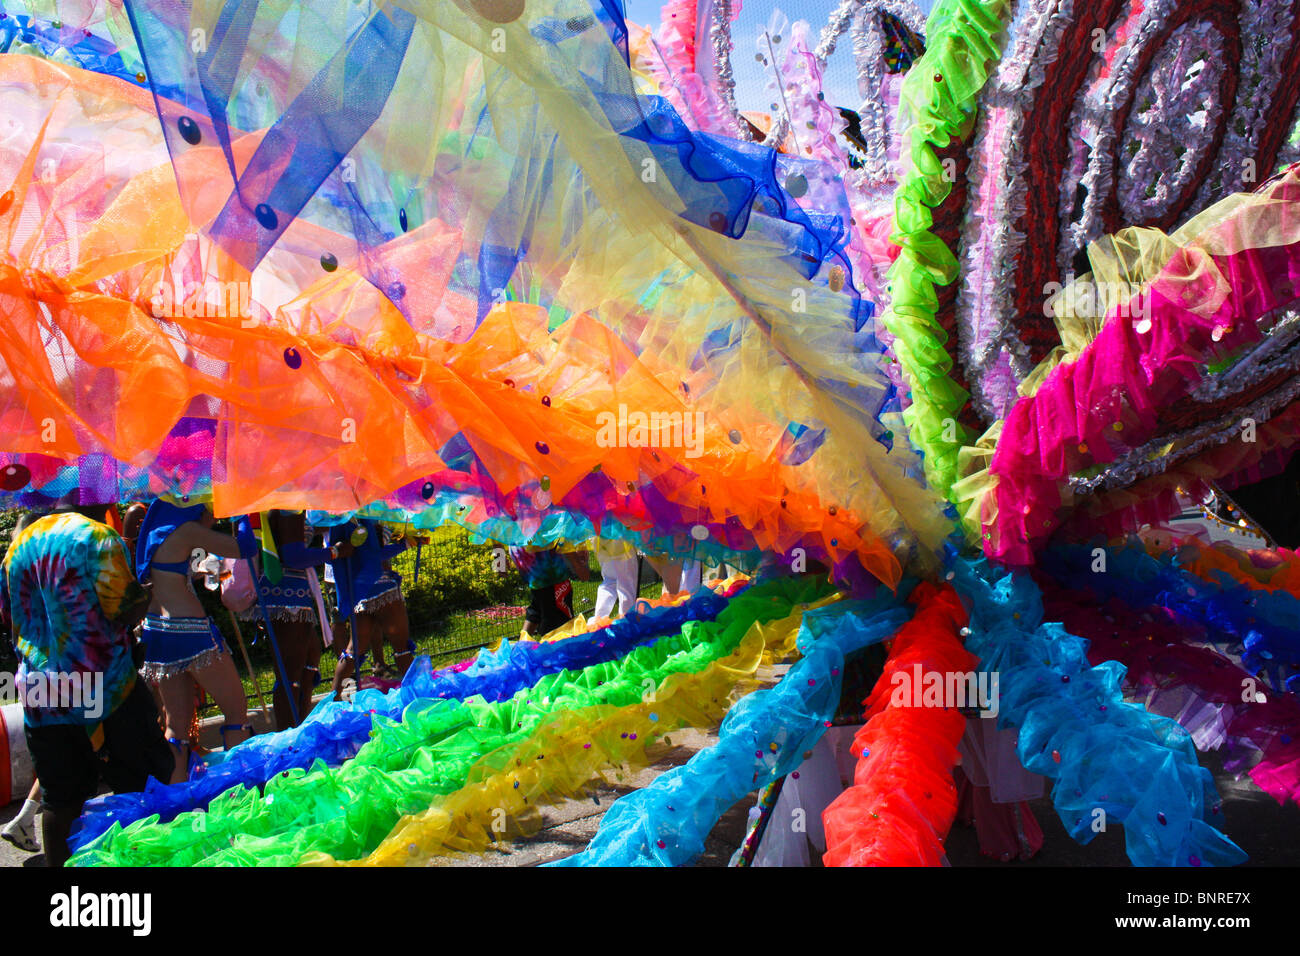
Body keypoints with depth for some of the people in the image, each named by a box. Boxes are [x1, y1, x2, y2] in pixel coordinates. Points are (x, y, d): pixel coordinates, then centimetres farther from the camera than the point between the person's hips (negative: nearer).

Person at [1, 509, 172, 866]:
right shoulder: (98, 537, -12)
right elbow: (126, 611, -15)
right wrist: (145, 595, 4)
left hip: (39, 694, 7)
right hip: (105, 688, -7)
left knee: (59, 800, 14)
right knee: (141, 791, 5)